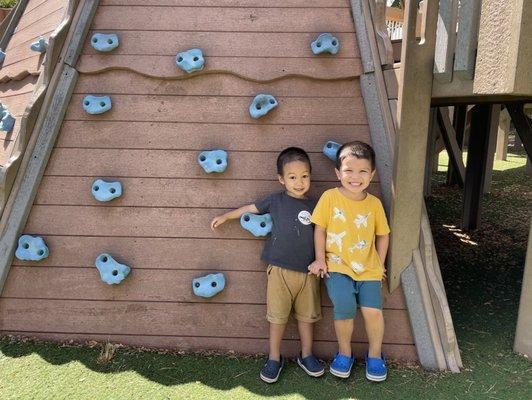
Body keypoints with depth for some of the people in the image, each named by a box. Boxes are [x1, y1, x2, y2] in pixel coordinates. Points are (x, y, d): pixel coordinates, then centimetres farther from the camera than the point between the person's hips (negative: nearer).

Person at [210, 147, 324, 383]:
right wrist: (225, 217, 17)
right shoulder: (276, 201, 1)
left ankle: (306, 355, 31)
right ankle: (274, 358, 24)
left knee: (306, 315, 13)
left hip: (308, 271, 2)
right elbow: (251, 208, 13)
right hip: (280, 269, -1)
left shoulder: (314, 205, 4)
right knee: (277, 316, 7)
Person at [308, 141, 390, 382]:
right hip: (337, 267, -2)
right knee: (344, 307, -22)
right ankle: (344, 353, 8)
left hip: (368, 269, 2)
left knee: (373, 310, -15)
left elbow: (382, 235, 12)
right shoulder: (330, 197, -4)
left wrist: (379, 265, 9)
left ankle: (374, 354, 17)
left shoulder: (374, 204, 2)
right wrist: (320, 260, -2)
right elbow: (319, 229, 1)